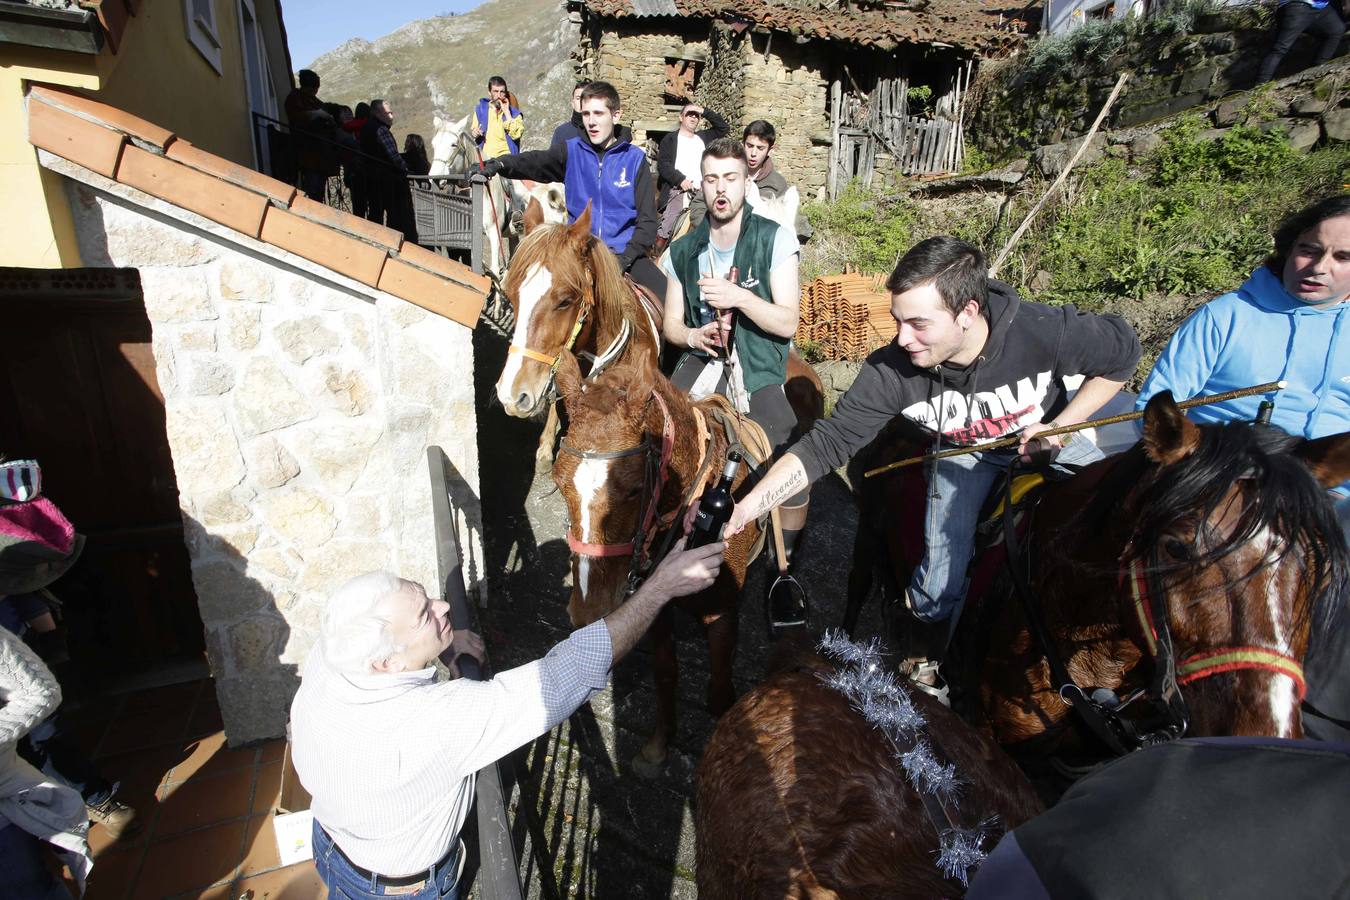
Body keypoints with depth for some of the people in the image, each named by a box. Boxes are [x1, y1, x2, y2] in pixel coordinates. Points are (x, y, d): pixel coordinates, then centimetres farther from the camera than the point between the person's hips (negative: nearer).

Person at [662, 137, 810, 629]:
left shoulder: (774, 238, -1)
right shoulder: (684, 250, 10)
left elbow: (787, 322, -6)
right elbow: (671, 323, 15)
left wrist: (740, 297, -20)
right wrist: (692, 335, -8)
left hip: (758, 372, -3)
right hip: (703, 364, 3)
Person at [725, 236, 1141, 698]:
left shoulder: (1043, 331, -33)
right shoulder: (891, 371, -32)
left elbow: (1123, 350, -11)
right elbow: (826, 442, -30)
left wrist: (1061, 426, -20)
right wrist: (747, 506, -40)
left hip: (1045, 433, 1)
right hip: (962, 450, -1)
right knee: (937, 593, -13)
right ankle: (948, 654, 22)